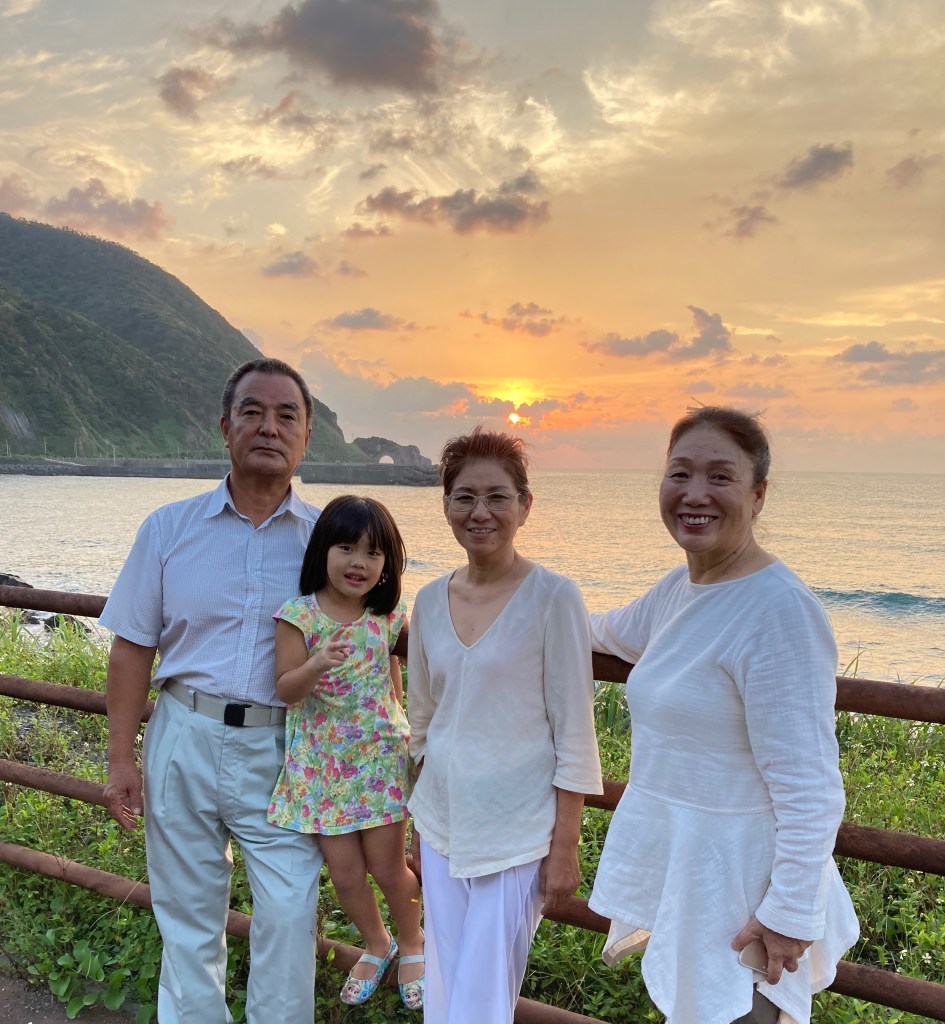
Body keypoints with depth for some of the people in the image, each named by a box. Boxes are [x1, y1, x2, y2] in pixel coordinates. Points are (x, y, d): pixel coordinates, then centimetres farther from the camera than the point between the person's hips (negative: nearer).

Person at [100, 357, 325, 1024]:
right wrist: (121, 760, 1)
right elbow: (133, 648, 3)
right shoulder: (170, 529, 1)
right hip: (185, 742, 1)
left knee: (289, 917, 1)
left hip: (284, 750, -1)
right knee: (188, 917, 15)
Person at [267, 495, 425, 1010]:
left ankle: (413, 943, 36)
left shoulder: (387, 615, -3)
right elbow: (286, 689, -14)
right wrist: (317, 665, -33)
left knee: (388, 866, 7)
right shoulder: (299, 615, -12)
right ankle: (376, 944, 38)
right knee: (344, 872, 8)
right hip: (323, 762, -1)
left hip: (382, 756, 1)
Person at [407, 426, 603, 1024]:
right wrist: (419, 828, 15)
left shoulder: (553, 598, -13)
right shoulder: (430, 601, 2)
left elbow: (575, 735, -11)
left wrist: (565, 849, -11)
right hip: (442, 825, 5)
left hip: (516, 834, -5)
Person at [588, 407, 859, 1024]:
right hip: (674, 855, 8)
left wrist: (792, 916, -20)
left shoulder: (779, 611, -23)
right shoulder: (680, 587, 3)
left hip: (735, 876, -8)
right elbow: (626, 632, 27)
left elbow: (809, 792, -23)